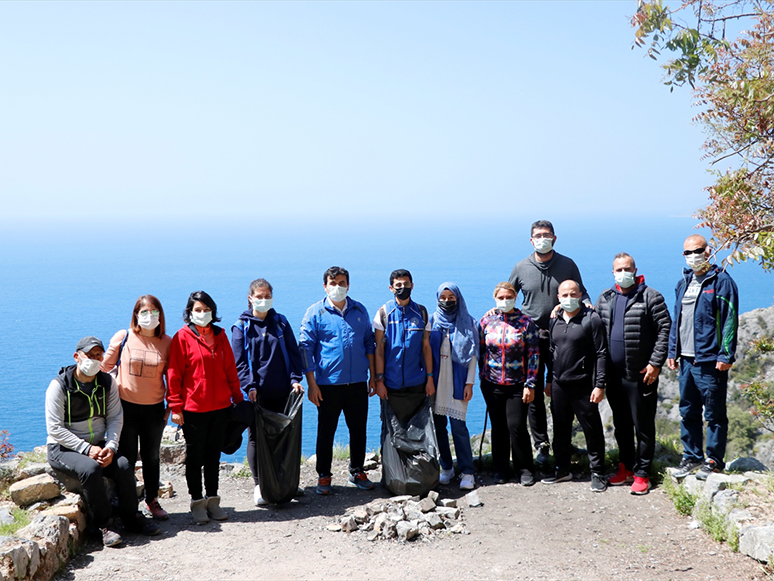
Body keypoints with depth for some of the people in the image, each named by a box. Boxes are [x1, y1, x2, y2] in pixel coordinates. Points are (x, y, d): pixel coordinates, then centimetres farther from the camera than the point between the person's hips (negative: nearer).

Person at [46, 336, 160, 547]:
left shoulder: (107, 382, 2)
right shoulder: (59, 385, -13)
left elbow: (115, 418, 2)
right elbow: (55, 428, -16)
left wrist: (110, 446, -17)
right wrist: (86, 449, -24)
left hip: (97, 445, 5)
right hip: (64, 448, -4)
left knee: (124, 465, -22)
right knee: (91, 468, -33)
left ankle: (131, 518, -4)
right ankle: (105, 524, -20)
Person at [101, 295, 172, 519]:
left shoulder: (167, 342, 0)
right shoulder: (123, 338, -5)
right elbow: (105, 367, 3)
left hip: (154, 409, 2)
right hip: (125, 406, -2)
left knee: (151, 457, 14)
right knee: (126, 458, 4)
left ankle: (152, 500, 29)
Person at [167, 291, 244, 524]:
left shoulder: (220, 336, 9)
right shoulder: (183, 337, -5)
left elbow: (230, 369, 14)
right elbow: (174, 374, -6)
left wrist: (238, 397, 14)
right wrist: (175, 406, -10)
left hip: (220, 407, 4)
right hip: (193, 408, -4)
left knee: (214, 455, 12)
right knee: (195, 456, 6)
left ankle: (213, 500, 21)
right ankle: (197, 502, 15)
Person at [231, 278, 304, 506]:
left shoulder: (281, 322, 8)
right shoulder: (241, 327, 0)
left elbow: (293, 352, 8)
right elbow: (239, 361, -4)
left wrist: (295, 379, -5)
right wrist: (250, 386, -15)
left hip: (282, 392, 2)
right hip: (257, 394, -2)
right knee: (257, 437, 2)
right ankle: (258, 485, 10)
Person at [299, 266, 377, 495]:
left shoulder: (360, 310, 9)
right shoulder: (315, 312, -1)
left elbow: (369, 344, 14)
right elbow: (306, 348, -2)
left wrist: (373, 377, 8)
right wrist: (311, 384, -8)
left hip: (358, 382, 3)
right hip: (328, 384, -3)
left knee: (358, 429, 9)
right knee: (326, 431, 4)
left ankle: (357, 471, 25)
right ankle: (324, 476, 16)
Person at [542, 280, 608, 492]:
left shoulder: (592, 319, -8)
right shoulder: (555, 321, 10)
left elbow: (601, 354, -9)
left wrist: (600, 385, -13)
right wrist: (549, 380, 18)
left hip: (583, 386, -6)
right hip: (559, 385, 6)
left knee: (592, 430, 1)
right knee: (560, 429, 14)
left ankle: (597, 473, 12)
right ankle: (562, 469, 27)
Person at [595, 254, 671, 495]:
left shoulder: (651, 297, -5)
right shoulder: (605, 299, 11)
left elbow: (665, 329, -8)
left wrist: (655, 363, -14)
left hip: (641, 376, -5)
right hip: (614, 375, 6)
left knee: (643, 427, 0)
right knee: (621, 425, 14)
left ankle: (642, 474, 8)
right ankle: (626, 468, 26)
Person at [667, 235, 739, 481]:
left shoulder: (721, 281, -6)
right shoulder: (683, 283, 15)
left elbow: (730, 321, -11)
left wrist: (726, 356, -16)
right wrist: (672, 351, 14)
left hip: (710, 361, -7)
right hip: (686, 359, 7)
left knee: (714, 414, 1)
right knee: (688, 412, 13)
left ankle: (714, 460, 11)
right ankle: (692, 457, 24)